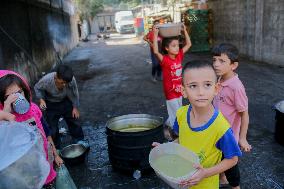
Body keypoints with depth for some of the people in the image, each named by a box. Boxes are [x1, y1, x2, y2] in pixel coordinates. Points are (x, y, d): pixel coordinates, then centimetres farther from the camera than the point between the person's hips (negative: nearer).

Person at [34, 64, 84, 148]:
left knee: (73, 121, 14)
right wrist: (41, 99, -26)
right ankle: (55, 147, 26)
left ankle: (79, 140, 37)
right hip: (51, 104, -1)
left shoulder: (71, 80, -32)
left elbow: (74, 94, -11)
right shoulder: (46, 80, -35)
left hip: (65, 101, 2)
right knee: (52, 127, 4)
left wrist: (75, 107, -4)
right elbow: (37, 88, -11)